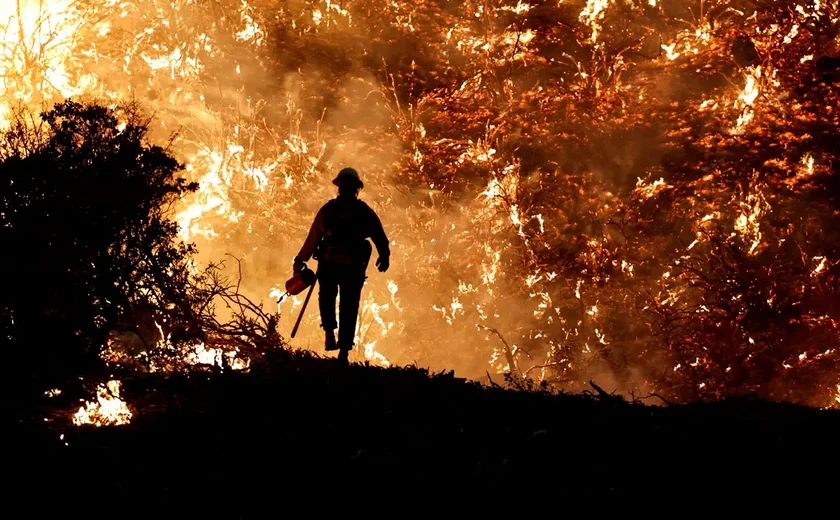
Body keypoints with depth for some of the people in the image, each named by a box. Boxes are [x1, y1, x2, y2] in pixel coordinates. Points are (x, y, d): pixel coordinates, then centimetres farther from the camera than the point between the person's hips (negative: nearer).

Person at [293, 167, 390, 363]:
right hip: (354, 266, 0)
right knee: (349, 307, 8)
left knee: (327, 297, 26)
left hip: (328, 263, 0)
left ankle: (330, 332, 8)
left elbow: (313, 237, -1)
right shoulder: (365, 212, 4)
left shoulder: (328, 209, 1)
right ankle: (344, 350, 3)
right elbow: (380, 237, -2)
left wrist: (300, 261, 4)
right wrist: (384, 257, 9)